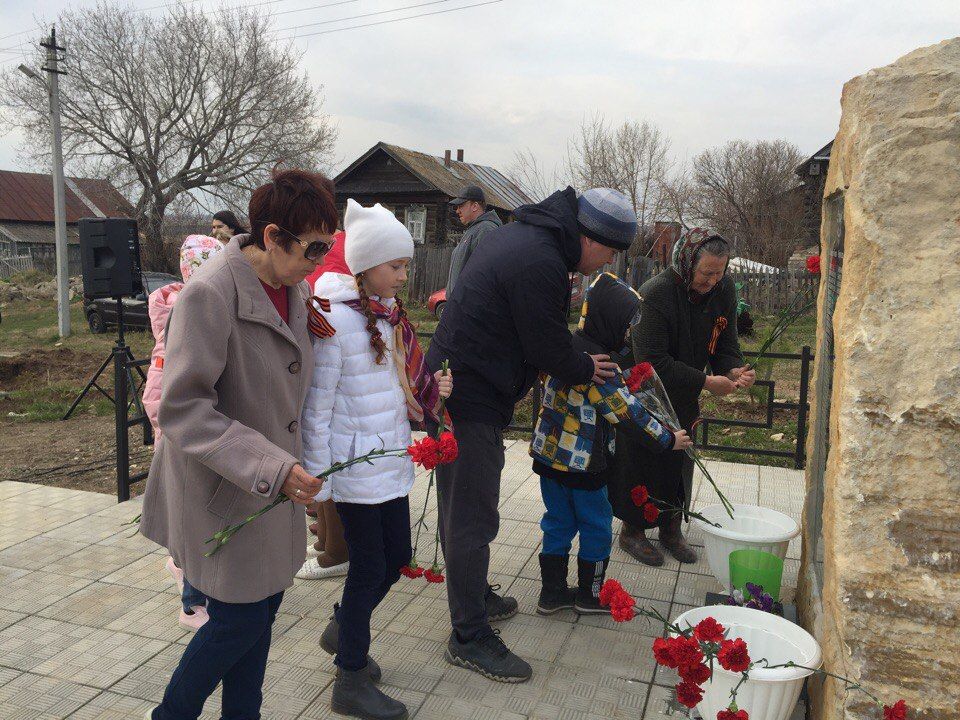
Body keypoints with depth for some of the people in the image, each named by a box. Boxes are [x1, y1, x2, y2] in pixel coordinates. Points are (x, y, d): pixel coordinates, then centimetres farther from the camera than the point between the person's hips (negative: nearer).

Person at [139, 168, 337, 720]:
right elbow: (183, 409, -25)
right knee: (240, 621, 4)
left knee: (265, 606, 17)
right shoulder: (210, 293, -23)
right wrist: (272, 467, -31)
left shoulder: (296, 291, 2)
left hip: (274, 486, 8)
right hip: (223, 490, -7)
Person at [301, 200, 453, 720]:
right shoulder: (336, 320, -17)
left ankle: (342, 629, 42)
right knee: (369, 566, 3)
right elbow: (317, 407, -15)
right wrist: (317, 477, -14)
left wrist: (432, 389, -2)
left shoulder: (392, 316, 8)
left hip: (392, 463, 8)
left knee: (397, 556, 16)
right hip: (356, 465, -8)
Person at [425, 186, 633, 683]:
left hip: (451, 383, 11)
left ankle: (474, 596, 39)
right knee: (471, 517, -1)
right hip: (472, 402, -11)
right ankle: (469, 638, 12)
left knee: (461, 507, 21)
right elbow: (549, 348, -14)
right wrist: (586, 369, 4)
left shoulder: (518, 233, 11)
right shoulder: (540, 264, -23)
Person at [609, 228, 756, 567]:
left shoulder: (723, 289, -8)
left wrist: (734, 370, -21)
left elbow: (725, 341, 1)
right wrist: (705, 382, -31)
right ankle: (632, 530, 22)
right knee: (641, 461, 2)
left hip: (683, 398, 7)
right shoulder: (654, 294, -29)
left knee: (680, 461, 15)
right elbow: (652, 361, -31)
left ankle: (672, 528, 33)